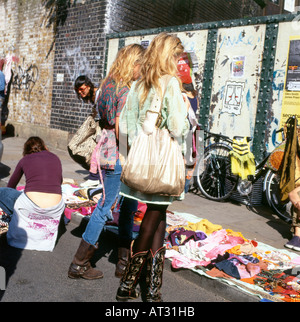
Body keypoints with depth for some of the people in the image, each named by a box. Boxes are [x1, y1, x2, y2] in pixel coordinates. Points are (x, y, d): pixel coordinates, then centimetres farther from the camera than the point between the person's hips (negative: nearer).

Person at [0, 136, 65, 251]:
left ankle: (17, 219, 10)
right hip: (55, 210, 3)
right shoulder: (55, 158, 15)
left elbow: (11, 186, 24)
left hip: (31, 207, -3)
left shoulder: (25, 160, 11)